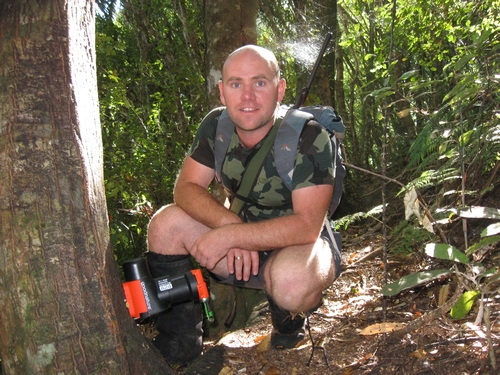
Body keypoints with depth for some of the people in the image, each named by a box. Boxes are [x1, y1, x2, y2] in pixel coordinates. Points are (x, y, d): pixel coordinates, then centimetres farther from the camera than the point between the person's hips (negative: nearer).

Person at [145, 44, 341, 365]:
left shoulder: (310, 137, -23)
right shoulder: (216, 127, -7)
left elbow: (308, 225, -29)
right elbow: (186, 188, -9)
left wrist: (229, 237, -33)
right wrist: (229, 224, -27)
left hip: (298, 245, -5)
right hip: (242, 243, 5)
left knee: (291, 278, -39)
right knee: (166, 223, -15)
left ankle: (289, 319, 1)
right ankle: (179, 345, -1)